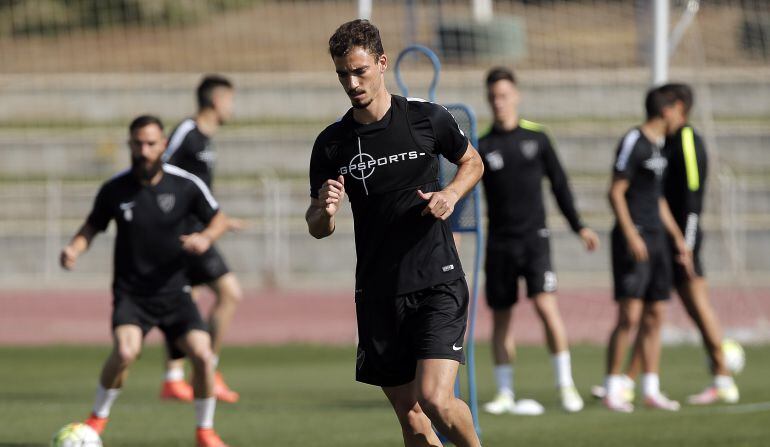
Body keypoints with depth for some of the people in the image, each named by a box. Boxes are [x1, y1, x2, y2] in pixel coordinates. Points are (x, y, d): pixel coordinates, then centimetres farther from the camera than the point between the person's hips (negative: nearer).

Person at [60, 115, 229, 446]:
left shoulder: (186, 185, -6)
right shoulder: (114, 189, -6)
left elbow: (218, 220, 7)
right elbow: (93, 226, 9)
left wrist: (205, 238, -16)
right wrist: (74, 249, -11)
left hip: (173, 291, 1)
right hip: (130, 292, -1)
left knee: (202, 355, -14)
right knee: (126, 351, -27)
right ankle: (98, 417, -1)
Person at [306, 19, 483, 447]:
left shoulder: (428, 119, -2)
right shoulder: (331, 143, 3)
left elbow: (472, 161, 17)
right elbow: (317, 228, 9)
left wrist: (451, 194, -4)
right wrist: (325, 211, -15)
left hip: (437, 284, -3)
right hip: (377, 295, 3)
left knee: (435, 399, -18)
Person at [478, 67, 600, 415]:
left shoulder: (536, 138, 4)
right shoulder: (483, 147, 2)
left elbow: (559, 183, 11)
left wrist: (578, 226, 10)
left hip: (534, 238, -1)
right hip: (499, 242, 1)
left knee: (545, 304, -16)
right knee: (501, 317, 5)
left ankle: (565, 385, -9)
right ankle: (504, 393, 15)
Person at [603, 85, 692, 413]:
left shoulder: (658, 145, 18)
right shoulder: (633, 142, -9)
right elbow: (616, 192, -13)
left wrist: (677, 238, 24)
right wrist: (631, 235, -20)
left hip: (656, 238, 9)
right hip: (633, 239, -9)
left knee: (655, 317, 7)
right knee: (630, 316, -11)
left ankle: (651, 391, 10)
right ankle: (612, 389, -6)